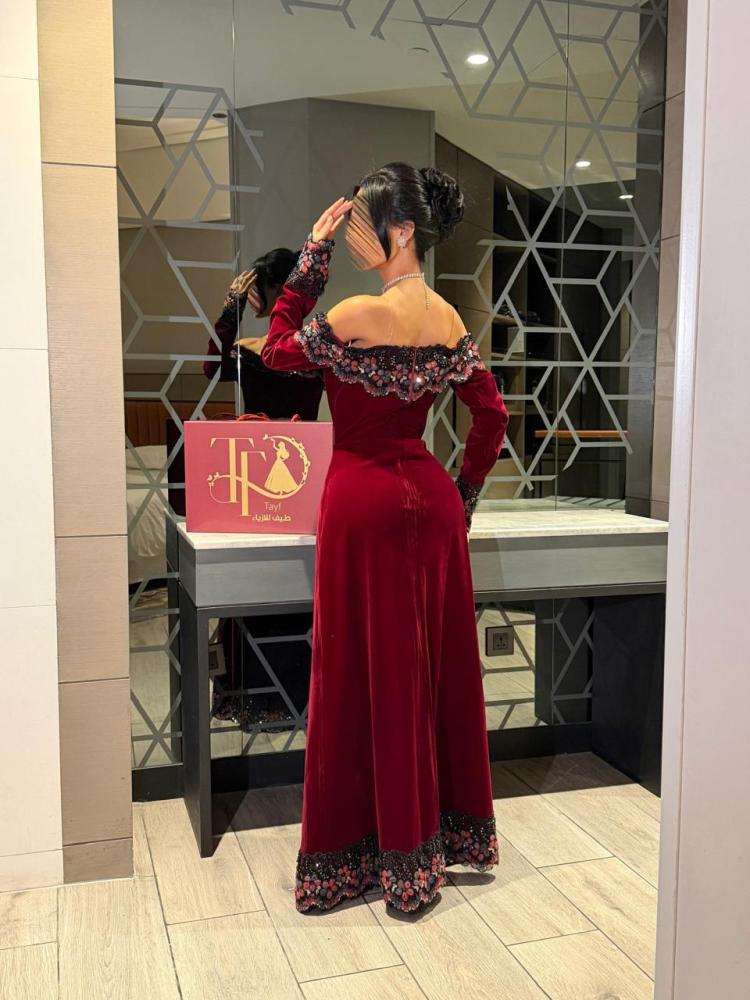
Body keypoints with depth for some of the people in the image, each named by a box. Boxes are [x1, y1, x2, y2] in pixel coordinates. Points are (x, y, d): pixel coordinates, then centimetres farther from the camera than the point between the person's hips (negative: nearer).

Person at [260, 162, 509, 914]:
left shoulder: (355, 316, -16)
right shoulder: (450, 320, 4)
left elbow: (277, 352, 1)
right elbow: (492, 419, 8)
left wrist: (311, 255, 1)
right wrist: (463, 493, 17)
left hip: (365, 504, -6)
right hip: (430, 499, 7)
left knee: (367, 671, 5)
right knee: (437, 663, 15)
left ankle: (373, 851, 20)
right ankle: (449, 832, 30)